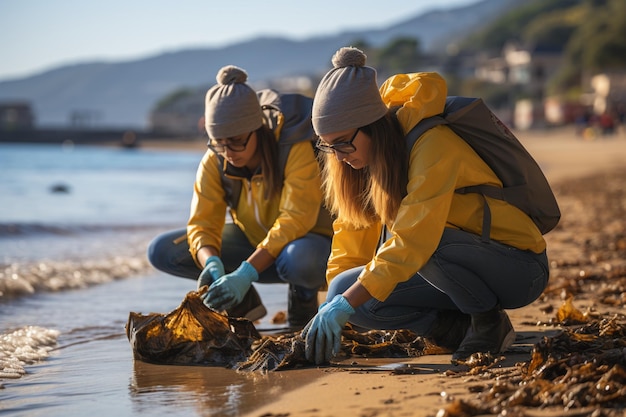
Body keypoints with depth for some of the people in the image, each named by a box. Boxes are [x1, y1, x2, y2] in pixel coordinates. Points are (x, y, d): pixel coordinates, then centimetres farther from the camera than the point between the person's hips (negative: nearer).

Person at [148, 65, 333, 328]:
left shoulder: (296, 149, -26)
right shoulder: (214, 161, -12)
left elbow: (295, 221, -32)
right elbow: (202, 222, -15)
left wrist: (245, 274, -42)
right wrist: (212, 264, -39)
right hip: (254, 240, 5)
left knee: (299, 260, -44)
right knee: (161, 251, -12)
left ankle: (303, 305, -6)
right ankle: (244, 304, 5)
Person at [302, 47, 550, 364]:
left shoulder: (432, 146, -26)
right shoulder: (372, 156, -1)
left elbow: (412, 241, -33)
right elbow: (354, 232, 3)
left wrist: (345, 304, -35)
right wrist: (332, 305, -8)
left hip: (519, 267, -8)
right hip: (464, 263, 8)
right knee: (345, 291, -12)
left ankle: (490, 322, -10)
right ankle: (461, 329, -1)